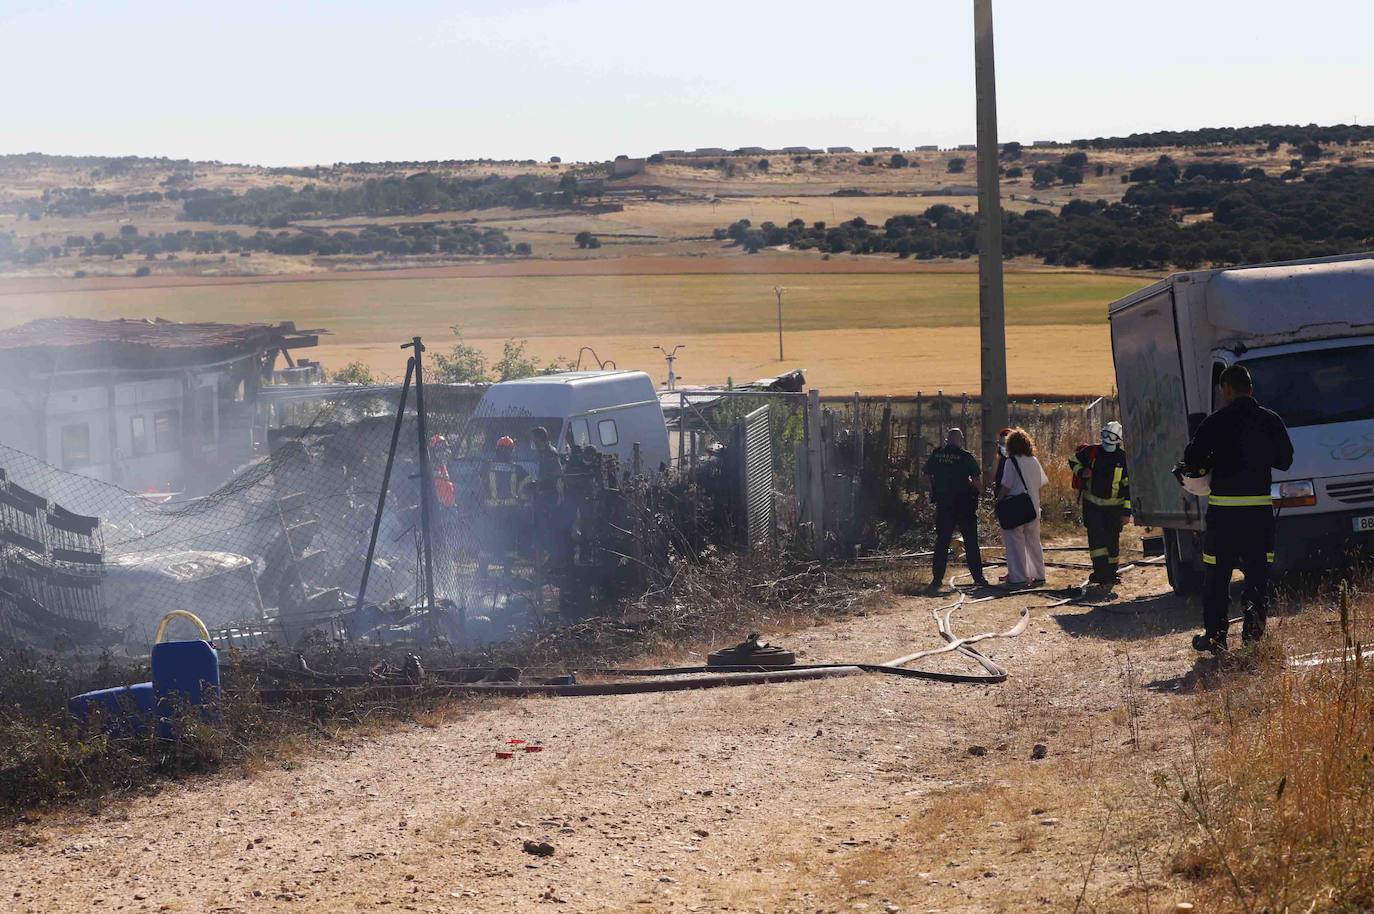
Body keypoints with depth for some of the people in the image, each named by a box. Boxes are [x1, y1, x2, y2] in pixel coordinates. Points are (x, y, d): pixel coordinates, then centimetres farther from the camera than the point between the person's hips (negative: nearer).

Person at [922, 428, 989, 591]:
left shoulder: (936, 454, 2)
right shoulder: (965, 456, -9)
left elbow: (927, 475, 8)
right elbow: (977, 478, -10)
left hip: (943, 503, 3)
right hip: (965, 504, -2)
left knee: (941, 542, 8)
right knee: (971, 542, 6)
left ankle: (937, 578, 3)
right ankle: (978, 577, 8)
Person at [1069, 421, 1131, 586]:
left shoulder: (1123, 458, -5)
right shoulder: (1091, 452, -1)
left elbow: (1129, 486, -3)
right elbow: (1073, 461, 17)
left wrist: (1126, 512, -6)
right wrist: (1081, 472, -6)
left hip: (1114, 506, -1)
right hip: (1092, 503, 1)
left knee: (1112, 541, 5)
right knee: (1096, 536, -13)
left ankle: (1111, 573, 19)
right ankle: (1100, 570, -16)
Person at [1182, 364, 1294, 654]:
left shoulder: (1216, 422, -6)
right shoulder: (1271, 421, 5)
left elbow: (1191, 459, -5)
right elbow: (1285, 459, 14)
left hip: (1224, 509, -3)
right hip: (1261, 507, 3)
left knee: (1216, 575, 6)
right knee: (1258, 571, 12)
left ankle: (1215, 636, 6)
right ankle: (1254, 627, 1)